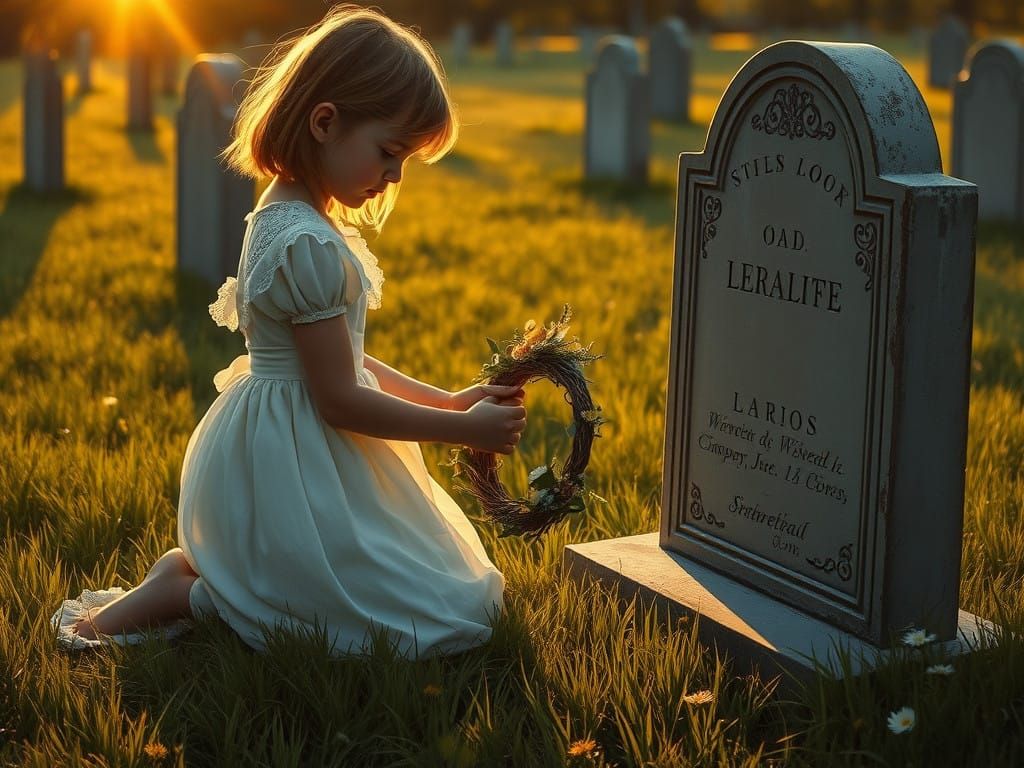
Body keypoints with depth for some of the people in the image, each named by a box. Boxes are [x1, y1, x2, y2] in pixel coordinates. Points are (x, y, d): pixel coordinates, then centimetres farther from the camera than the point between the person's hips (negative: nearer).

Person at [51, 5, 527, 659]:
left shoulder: (286, 218, 8)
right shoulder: (311, 244, -24)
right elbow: (340, 399, -21)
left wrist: (448, 400, 8)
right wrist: (463, 428, -12)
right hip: (293, 473, -11)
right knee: (457, 612, -5)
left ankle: (194, 565, 11)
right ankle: (194, 593, -7)